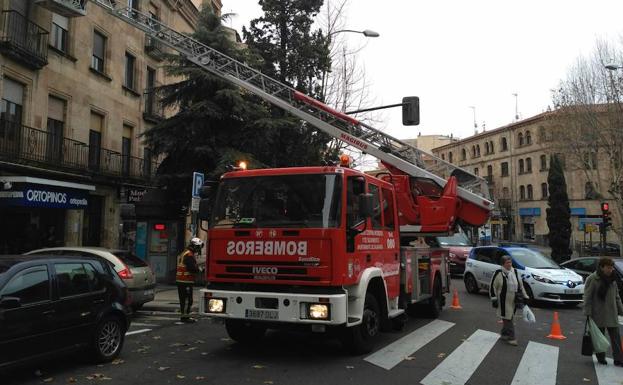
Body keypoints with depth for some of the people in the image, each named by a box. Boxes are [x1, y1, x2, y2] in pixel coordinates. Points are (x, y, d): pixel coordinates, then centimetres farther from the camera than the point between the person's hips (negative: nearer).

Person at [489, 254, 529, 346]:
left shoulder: (515, 272, 8)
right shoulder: (498, 273, -10)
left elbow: (520, 285, 17)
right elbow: (492, 286, -8)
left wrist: (525, 297, 15)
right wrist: (494, 299, -10)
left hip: (513, 301, 6)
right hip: (504, 301, -6)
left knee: (508, 318, 15)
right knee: (507, 319, -5)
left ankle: (504, 334, 30)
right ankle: (511, 338, 1)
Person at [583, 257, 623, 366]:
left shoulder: (612, 279, 10)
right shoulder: (592, 279, -10)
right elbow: (587, 297, -10)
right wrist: (588, 313, -13)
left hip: (612, 314, 5)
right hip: (598, 315, -5)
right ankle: (601, 358, 18)